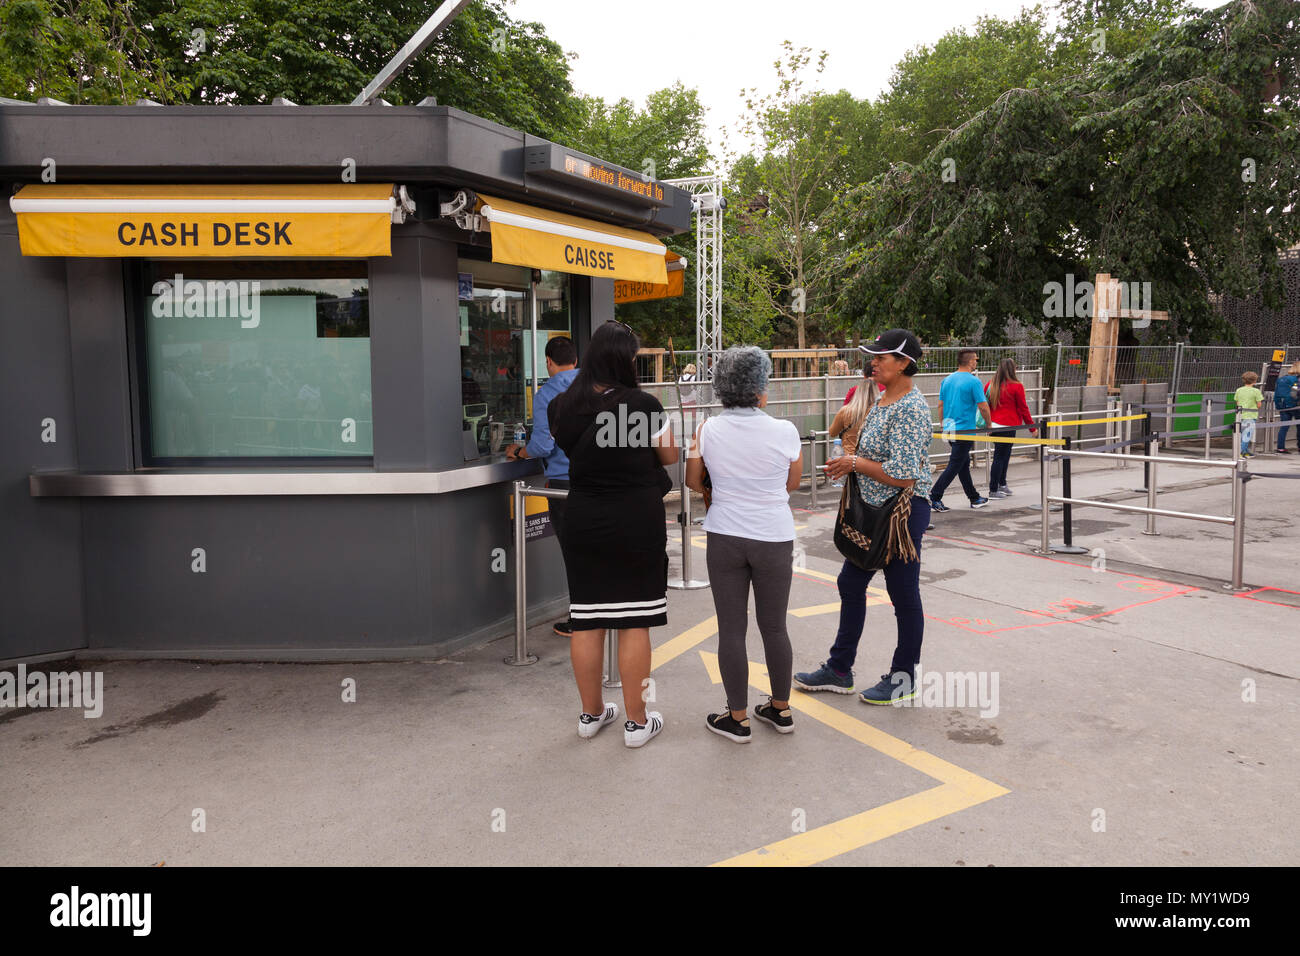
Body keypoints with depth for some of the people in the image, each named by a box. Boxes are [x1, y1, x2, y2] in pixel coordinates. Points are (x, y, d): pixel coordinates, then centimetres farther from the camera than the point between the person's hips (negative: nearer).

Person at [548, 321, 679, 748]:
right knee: (634, 621, 4)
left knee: (586, 619, 11)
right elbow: (669, 456, 2)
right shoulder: (644, 405, -12)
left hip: (583, 523, 4)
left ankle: (591, 713, 24)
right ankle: (636, 721, 13)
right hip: (638, 524, -3)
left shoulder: (562, 406, -1)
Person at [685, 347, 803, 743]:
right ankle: (780, 710, 28)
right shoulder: (784, 431, -10)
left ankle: (738, 719, 16)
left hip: (725, 538, 0)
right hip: (774, 539, 0)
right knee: (774, 627, 13)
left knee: (731, 629, 7)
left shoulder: (709, 431, -7)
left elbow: (693, 481, 6)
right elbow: (792, 483, 5)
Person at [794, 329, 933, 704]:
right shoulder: (882, 399, 9)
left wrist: (855, 463, -16)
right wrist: (849, 464, 5)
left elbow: (903, 476, -27)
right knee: (850, 584, 16)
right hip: (873, 509, 11)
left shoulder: (910, 408, -21)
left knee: (904, 595, 4)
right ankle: (839, 670, 29)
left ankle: (903, 678, 21)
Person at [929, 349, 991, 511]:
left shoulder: (947, 380, 7)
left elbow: (940, 405, 11)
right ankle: (934, 497, -8)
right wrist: (989, 424, 4)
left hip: (950, 429, 8)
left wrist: (944, 426, 19)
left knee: (964, 464, 16)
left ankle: (975, 498, 25)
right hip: (965, 430, -8)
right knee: (954, 466, -4)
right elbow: (983, 407, -12)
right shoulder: (973, 381, -13)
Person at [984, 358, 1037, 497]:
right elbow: (1023, 409, -4)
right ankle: (993, 490, 1)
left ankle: (1002, 484, 28)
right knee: (1000, 458, -2)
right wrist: (1032, 427, 6)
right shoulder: (1016, 386, -9)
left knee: (1004, 455, 20)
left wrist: (988, 423, 23)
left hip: (993, 426, 6)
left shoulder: (990, 385, 5)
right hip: (1008, 426, -6)